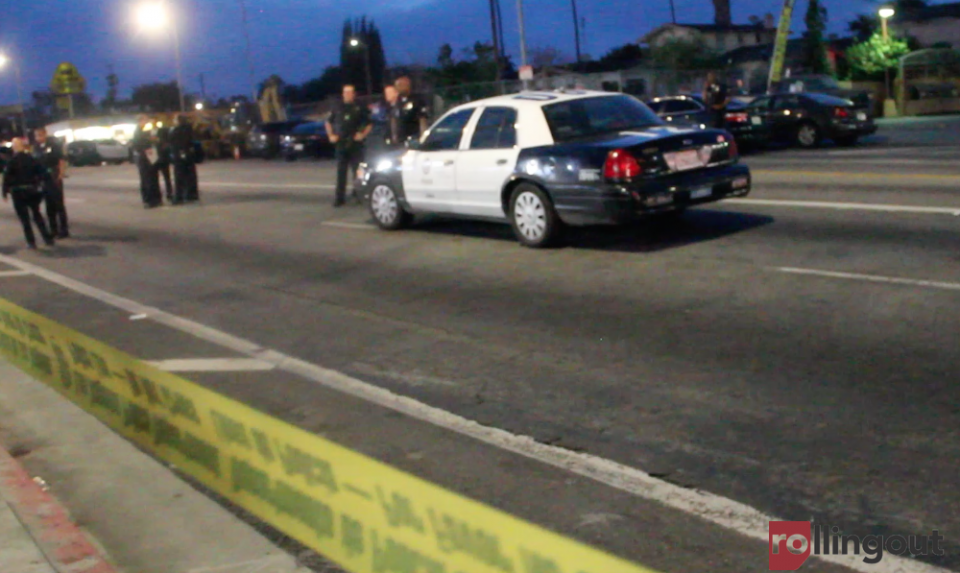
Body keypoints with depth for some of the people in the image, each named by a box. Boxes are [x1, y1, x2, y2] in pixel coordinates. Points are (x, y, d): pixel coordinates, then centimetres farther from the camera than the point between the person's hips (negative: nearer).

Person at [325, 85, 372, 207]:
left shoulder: (360, 108, 4)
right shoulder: (338, 108, 11)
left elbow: (370, 124, 7)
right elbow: (328, 122, 22)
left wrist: (363, 135, -6)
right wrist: (331, 135, 10)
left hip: (356, 145, -2)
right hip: (341, 144, 2)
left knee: (357, 170, -1)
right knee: (341, 172, 1)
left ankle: (358, 194, 13)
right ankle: (340, 198, 3)